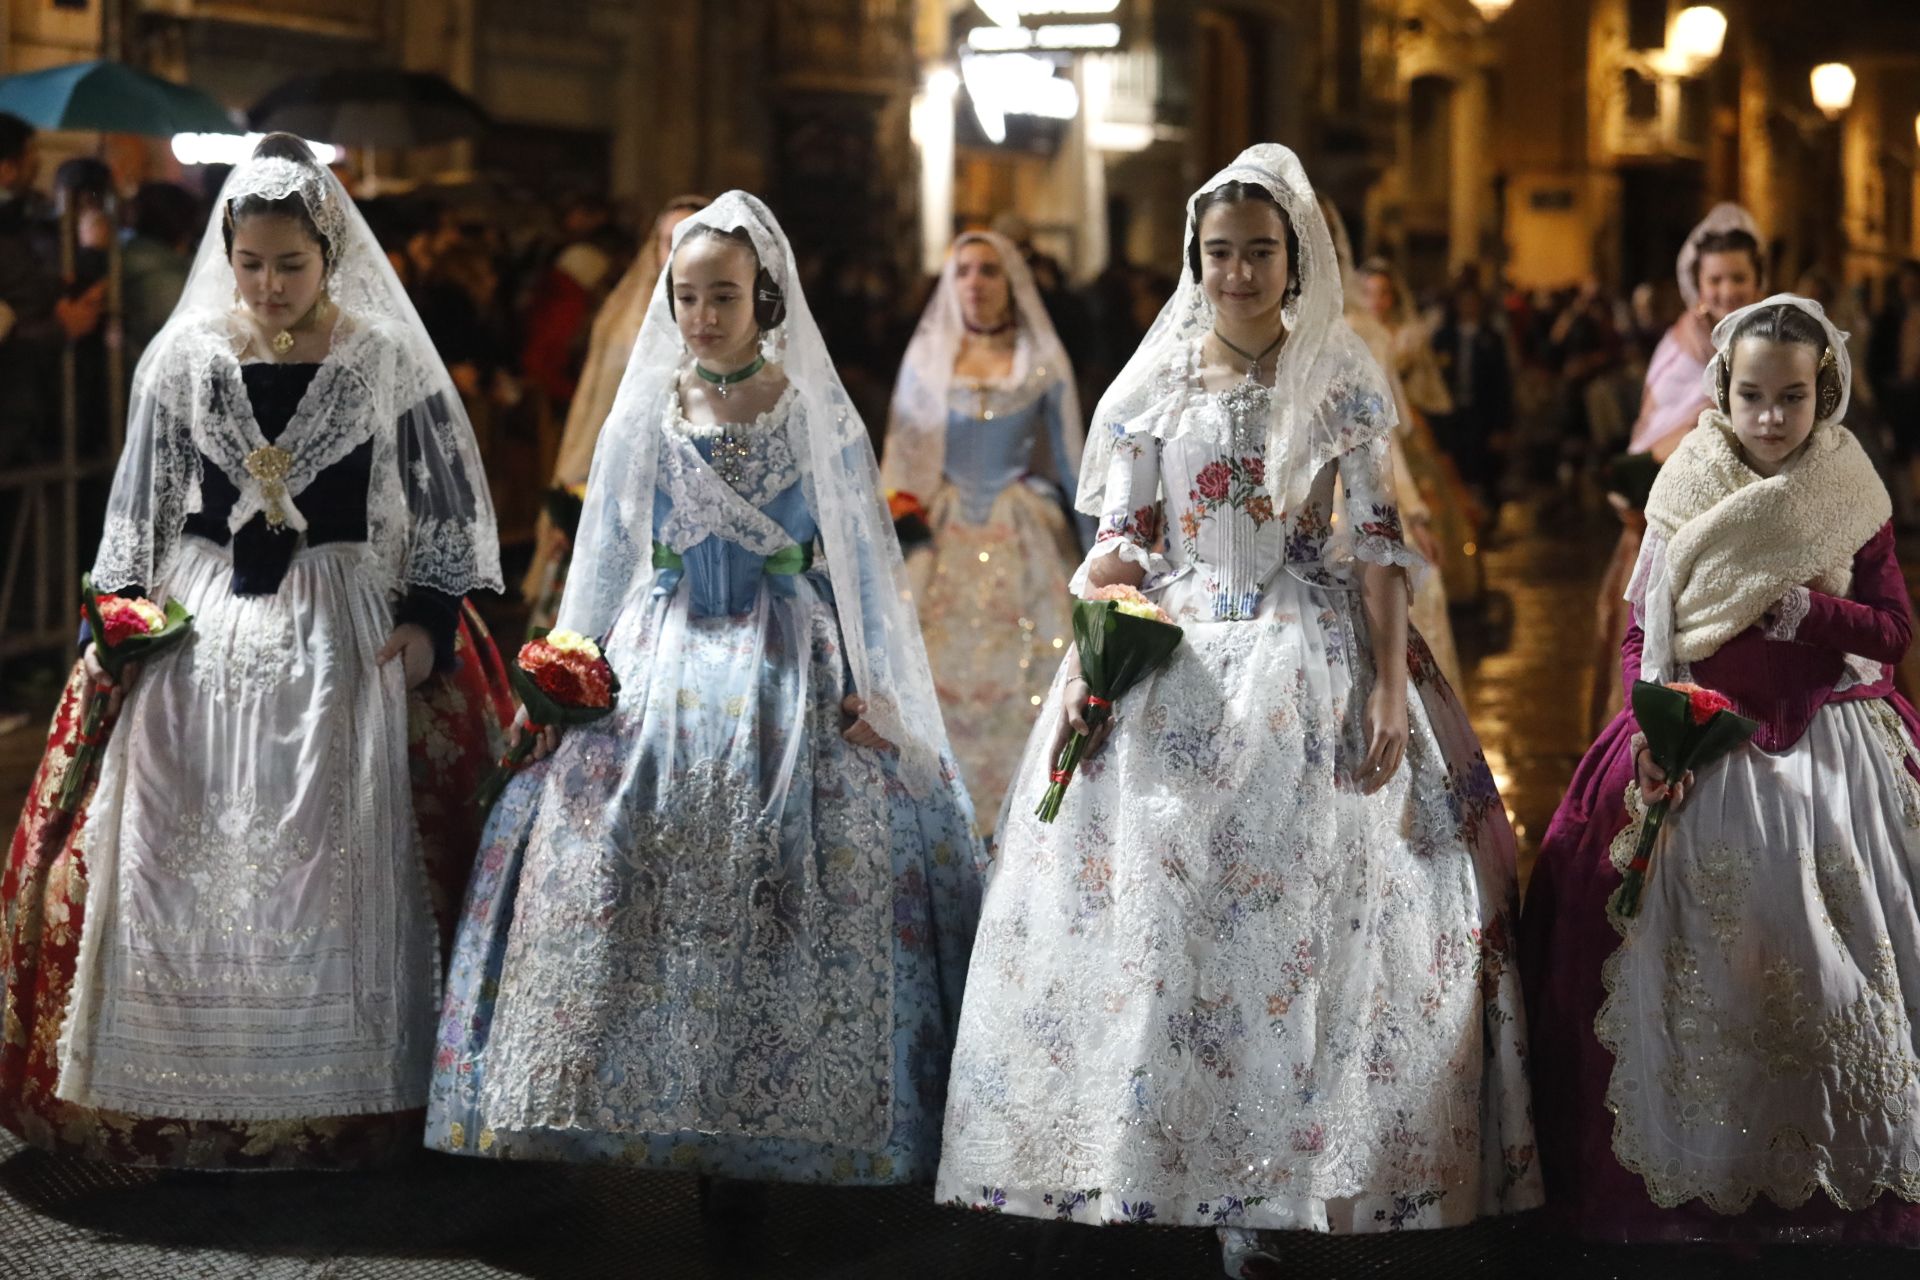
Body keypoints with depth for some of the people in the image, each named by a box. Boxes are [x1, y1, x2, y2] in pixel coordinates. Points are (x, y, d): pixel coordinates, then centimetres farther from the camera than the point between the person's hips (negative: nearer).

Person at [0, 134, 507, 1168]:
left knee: (327, 863, -4)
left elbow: (446, 505, 3)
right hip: (200, 626, 2)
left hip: (338, 638, -2)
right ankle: (183, 1094, 11)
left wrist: (427, 620, -6)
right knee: (182, 861, -1)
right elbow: (140, 502, 11)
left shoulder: (387, 360, 0)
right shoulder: (184, 357, 5)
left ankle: (329, 1104, 6)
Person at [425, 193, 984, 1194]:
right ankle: (643, 1112, -3)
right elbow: (605, 563, 14)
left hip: (791, 676, -2)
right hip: (659, 669, 2)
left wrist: (866, 690, -4)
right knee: (612, 871, -10)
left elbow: (861, 566, 5)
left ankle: (761, 1130, -5)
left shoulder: (818, 418, 4)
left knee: (793, 898, -12)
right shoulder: (644, 417, 10)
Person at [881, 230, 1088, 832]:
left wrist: (1093, 549, 9)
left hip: (1022, 533, -1)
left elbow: (1070, 457, 7)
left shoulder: (1043, 363, 2)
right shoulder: (926, 358, 6)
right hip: (945, 534, 1)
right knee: (940, 670, -5)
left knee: (1021, 675, -5)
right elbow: (900, 454, 8)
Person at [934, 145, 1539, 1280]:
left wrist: (1390, 684, -9)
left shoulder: (1340, 379, 3)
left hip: (1311, 665, -1)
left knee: (1309, 902, -5)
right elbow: (1121, 543, 7)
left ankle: (1261, 1181, 2)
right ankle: (1166, 1161, 7)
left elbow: (1379, 542, 0)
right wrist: (1092, 658, -8)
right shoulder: (1156, 383, 7)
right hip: (1176, 665, 1)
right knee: (1160, 900, -3)